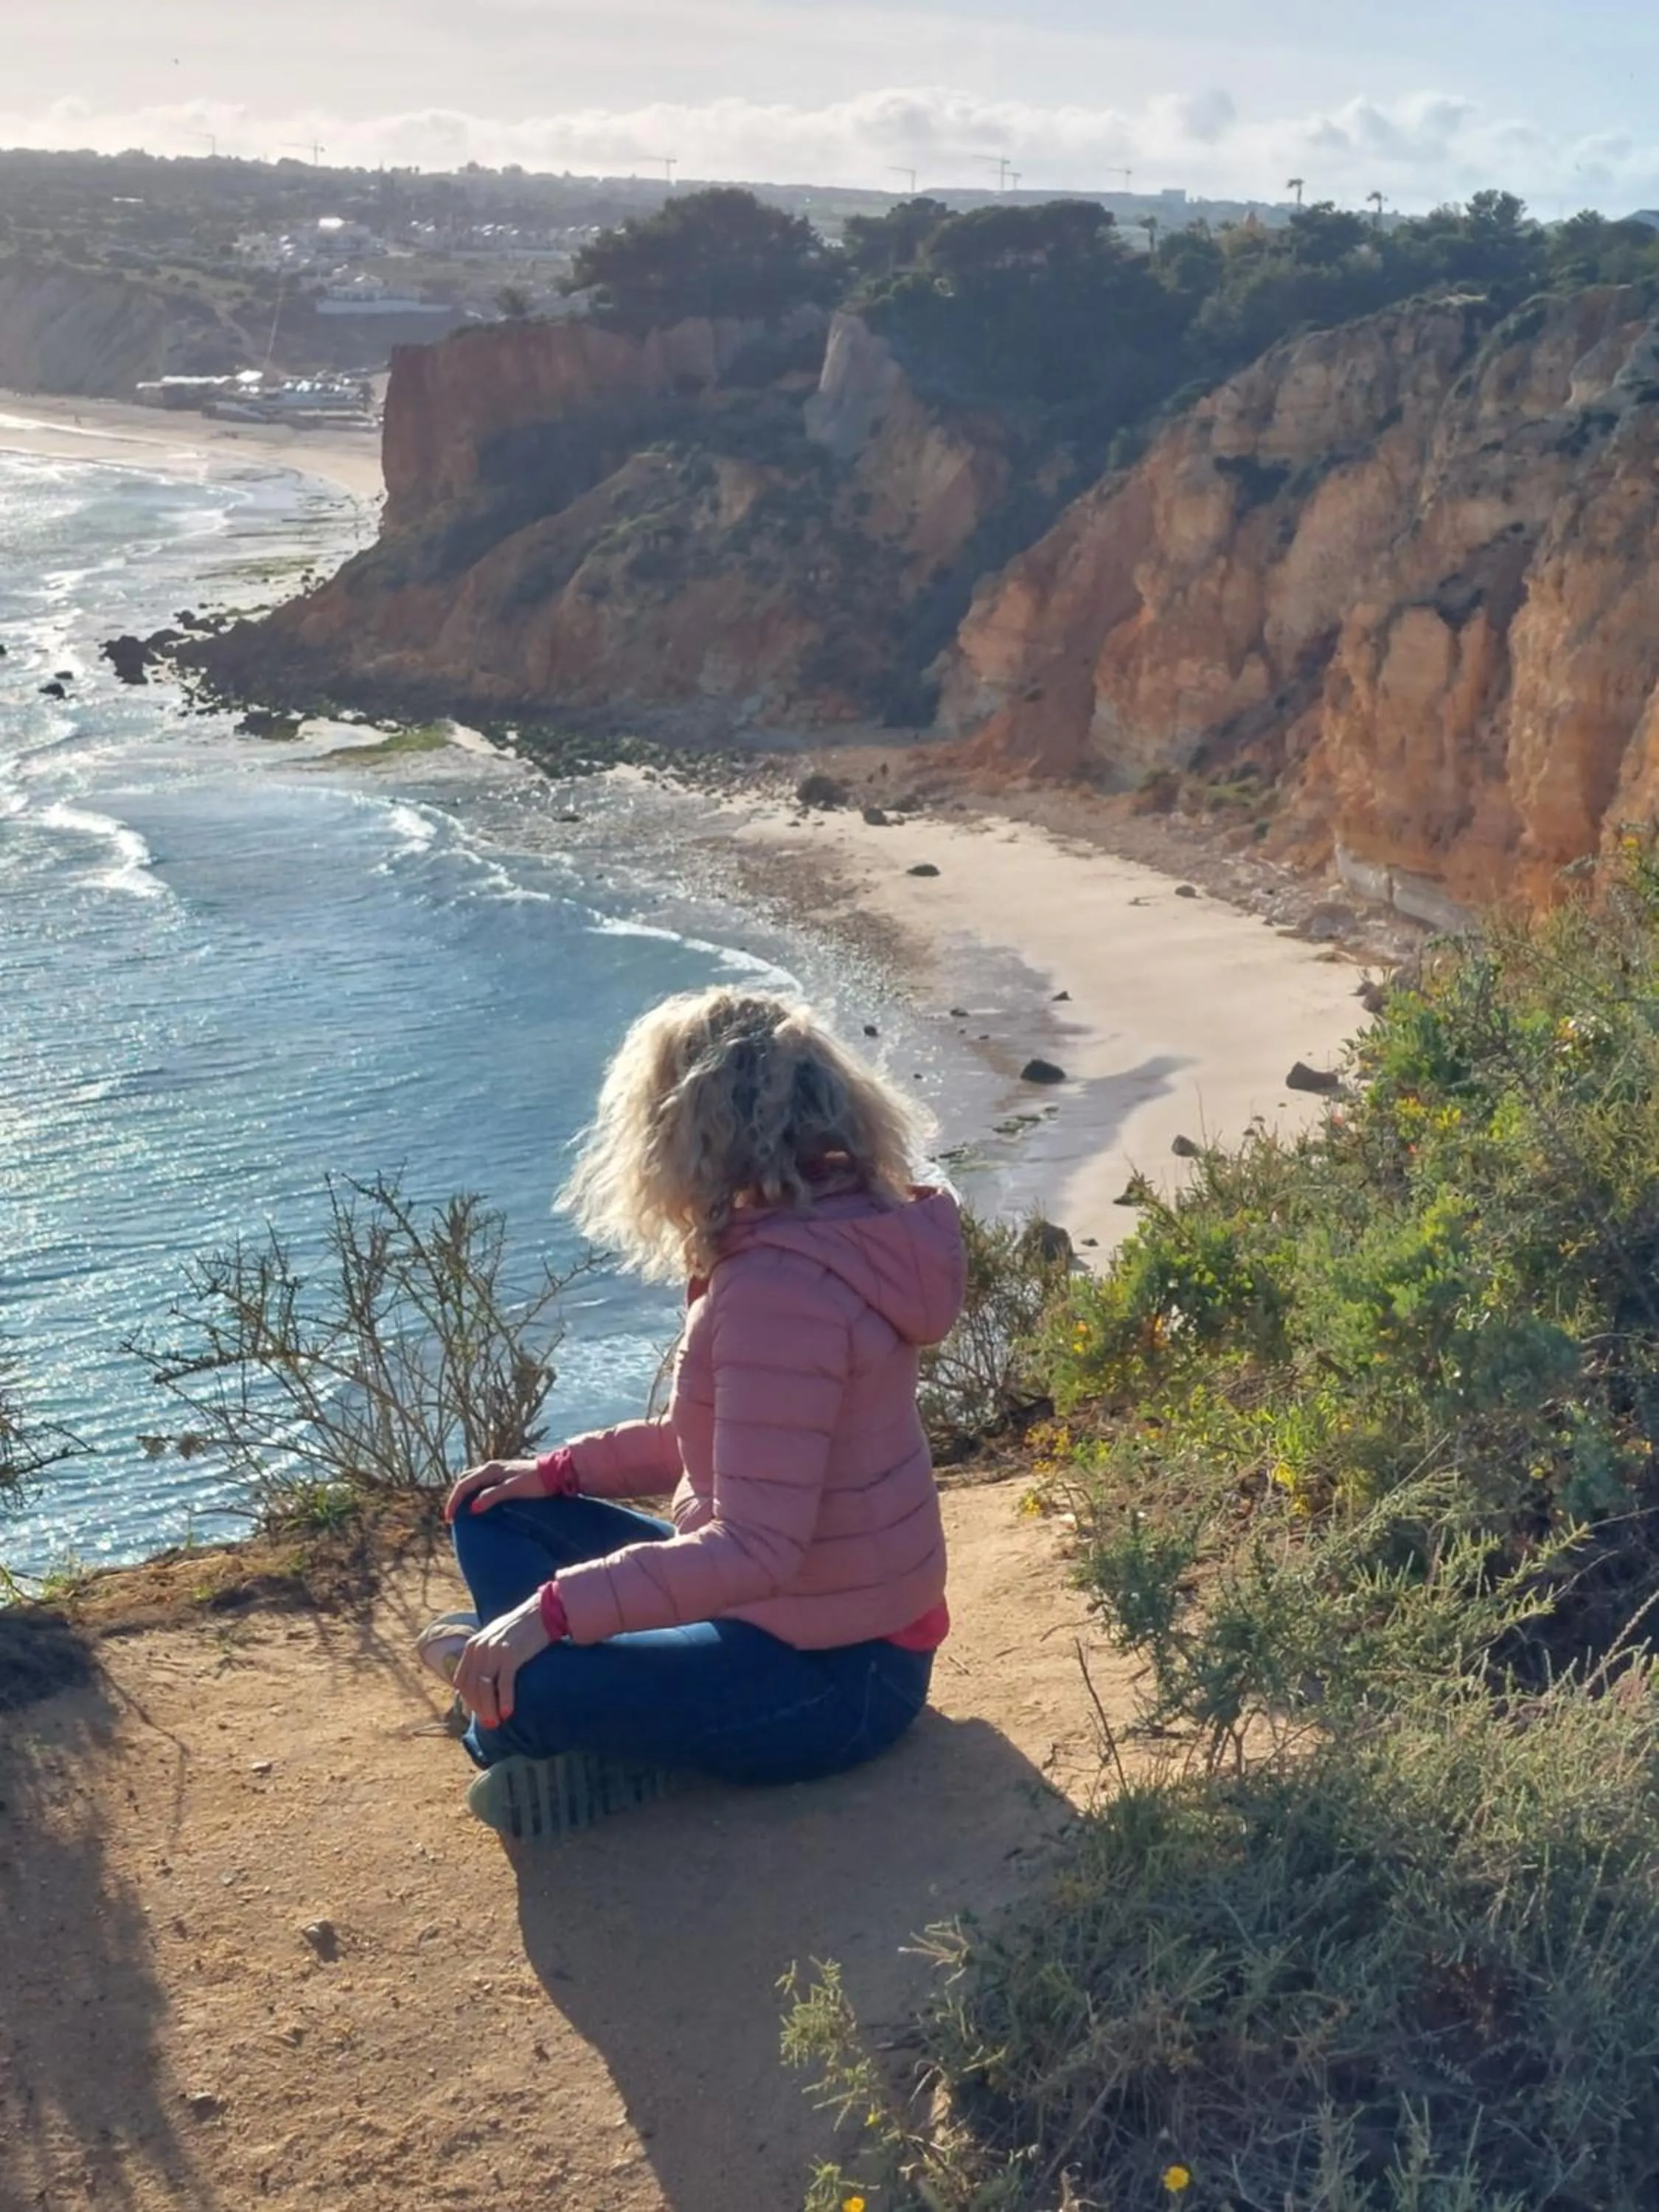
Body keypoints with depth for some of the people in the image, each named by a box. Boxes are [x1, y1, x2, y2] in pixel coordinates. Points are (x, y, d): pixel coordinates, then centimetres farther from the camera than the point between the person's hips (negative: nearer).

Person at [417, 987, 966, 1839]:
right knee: (495, 1521, 10)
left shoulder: (781, 1286, -28)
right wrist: (559, 1471, 10)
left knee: (514, 1682, -28)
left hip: (831, 1670, -10)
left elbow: (755, 1549, -32)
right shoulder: (827, 1231, 4)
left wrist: (552, 1612, -32)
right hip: (793, 1607, 10)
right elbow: (722, 1440, 16)